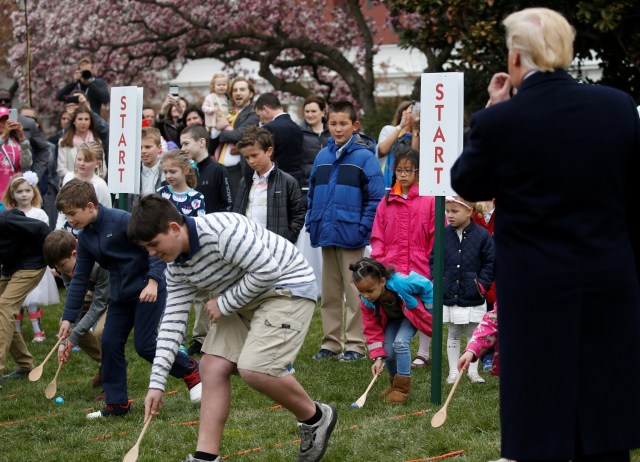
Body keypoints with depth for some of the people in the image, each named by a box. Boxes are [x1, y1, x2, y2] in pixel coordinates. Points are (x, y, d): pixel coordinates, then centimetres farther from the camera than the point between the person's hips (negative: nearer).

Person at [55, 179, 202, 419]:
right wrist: (67, 318, 7)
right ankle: (116, 403, 11)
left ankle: (190, 371, 12)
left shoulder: (122, 221, -20)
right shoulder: (85, 237, 5)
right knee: (110, 343, 2)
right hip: (120, 295, 8)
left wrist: (153, 281, -30)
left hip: (149, 291, -8)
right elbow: (79, 279, 10)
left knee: (145, 345, -10)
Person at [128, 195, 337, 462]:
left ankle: (315, 418, 2)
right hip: (244, 298, 9)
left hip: (287, 287, -9)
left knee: (253, 368, -23)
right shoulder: (176, 268, -2)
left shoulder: (222, 232, -30)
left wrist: (224, 304, -19)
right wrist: (156, 384, -5)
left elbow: (268, 270, -29)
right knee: (212, 366, -3)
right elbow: (172, 322, 0)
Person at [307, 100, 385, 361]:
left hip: (351, 236, -6)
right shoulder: (323, 156, 10)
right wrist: (312, 223, 8)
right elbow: (312, 194, 18)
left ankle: (355, 344, 5)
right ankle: (331, 342, 20)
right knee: (329, 294, 12)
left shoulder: (364, 156, -7)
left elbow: (376, 198, -10)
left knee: (354, 293, -1)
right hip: (326, 236, 6)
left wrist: (363, 228, -15)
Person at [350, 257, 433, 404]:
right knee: (387, 350, -13)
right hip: (391, 319, 4)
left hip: (412, 313, -4)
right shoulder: (366, 302, -28)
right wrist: (378, 357, -25)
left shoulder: (402, 283, -43)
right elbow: (372, 329, -18)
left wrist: (430, 312, -13)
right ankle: (394, 383, 15)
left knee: (400, 343, -26)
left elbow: (427, 286, -23)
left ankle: (402, 388, -15)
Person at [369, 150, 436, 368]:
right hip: (392, 268, 3)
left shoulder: (430, 200, -4)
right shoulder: (387, 201, 8)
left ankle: (423, 353, 15)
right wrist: (378, 260, 1)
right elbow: (378, 236, 10)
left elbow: (437, 235, -4)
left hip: (421, 268, -3)